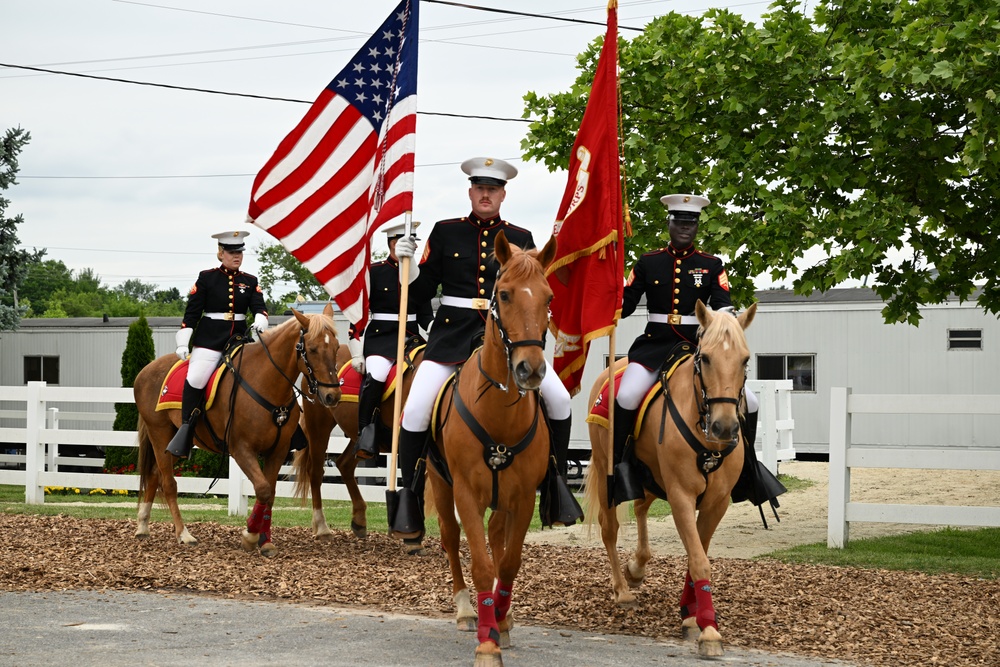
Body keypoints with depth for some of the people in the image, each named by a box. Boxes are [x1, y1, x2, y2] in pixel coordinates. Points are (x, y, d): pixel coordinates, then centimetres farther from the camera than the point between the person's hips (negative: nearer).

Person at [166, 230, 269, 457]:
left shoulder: (250, 282, 11)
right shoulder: (206, 278, 3)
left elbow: (259, 307, 1)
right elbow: (192, 312, 2)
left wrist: (260, 321, -23)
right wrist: (183, 343, -4)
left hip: (239, 338, 4)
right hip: (209, 339, -4)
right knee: (196, 379, -20)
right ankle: (186, 428, -12)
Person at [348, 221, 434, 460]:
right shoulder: (373, 272, 1)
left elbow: (425, 315, 17)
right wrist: (356, 352, -7)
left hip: (411, 337, 4)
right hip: (380, 337, -4)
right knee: (375, 376, -33)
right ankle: (366, 436, -24)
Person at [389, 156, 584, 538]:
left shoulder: (520, 239, 9)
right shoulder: (445, 233, 8)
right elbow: (423, 289, 8)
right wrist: (408, 261, -8)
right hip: (453, 333, -1)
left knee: (559, 399, -15)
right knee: (415, 411, -17)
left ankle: (556, 486, 2)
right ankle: (410, 497, -1)